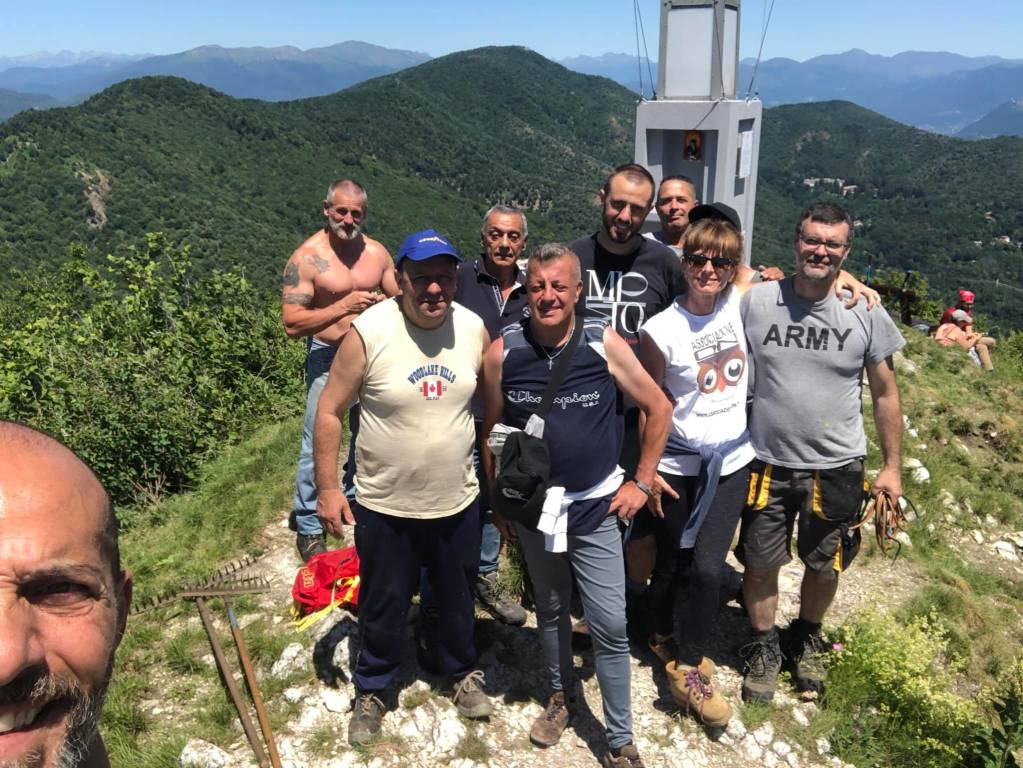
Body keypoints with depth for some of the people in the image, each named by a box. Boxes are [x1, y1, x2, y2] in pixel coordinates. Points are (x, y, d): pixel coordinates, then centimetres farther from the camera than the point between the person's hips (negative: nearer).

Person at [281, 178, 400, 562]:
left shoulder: (377, 253, 2)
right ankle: (308, 526, 12)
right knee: (318, 442, -3)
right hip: (328, 358, -4)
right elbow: (292, 324, -17)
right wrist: (342, 307, -26)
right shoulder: (306, 258, -12)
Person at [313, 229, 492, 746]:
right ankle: (371, 689, 43)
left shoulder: (474, 329, -8)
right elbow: (330, 411, -10)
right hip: (385, 507, -2)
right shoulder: (368, 332, -19)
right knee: (383, 606, 17)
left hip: (458, 503, 3)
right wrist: (327, 489, -10)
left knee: (457, 600, 23)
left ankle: (461, 672, 50)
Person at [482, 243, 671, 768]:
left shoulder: (605, 344, -13)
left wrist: (640, 483, -3)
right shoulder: (502, 353, -9)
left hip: (596, 506, -2)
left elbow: (658, 409, -2)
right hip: (532, 505, 2)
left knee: (610, 626, 0)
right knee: (550, 609, 20)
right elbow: (491, 429, 4)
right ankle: (561, 696, 44)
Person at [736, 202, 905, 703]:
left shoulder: (866, 313, -6)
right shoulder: (756, 302, -8)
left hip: (836, 468, 1)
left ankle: (806, 639, 45)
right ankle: (763, 646, 37)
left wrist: (891, 466, 3)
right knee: (760, 563, 12)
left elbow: (885, 393, 3)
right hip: (767, 463, 0)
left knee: (824, 565, 18)